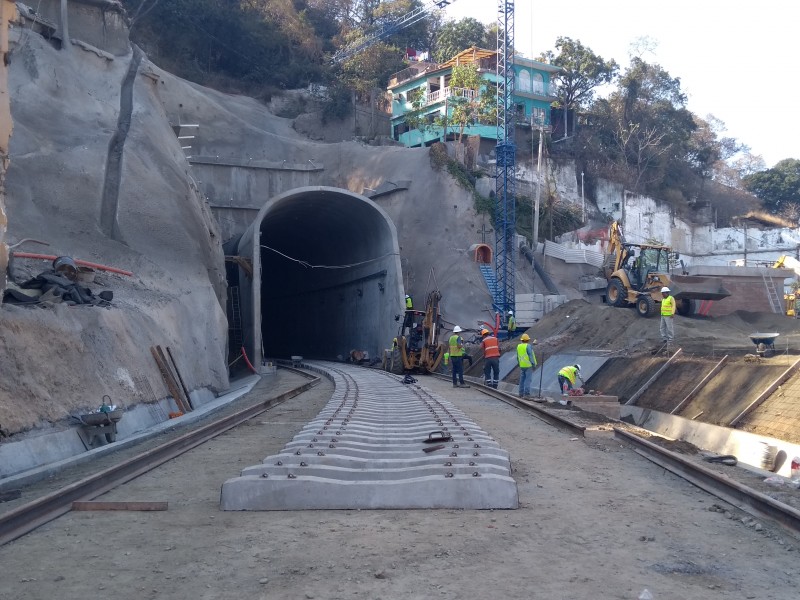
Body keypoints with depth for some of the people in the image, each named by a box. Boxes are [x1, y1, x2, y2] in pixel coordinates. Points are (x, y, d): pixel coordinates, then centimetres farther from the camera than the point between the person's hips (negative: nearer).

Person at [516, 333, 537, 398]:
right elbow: (531, 355, -14)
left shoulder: (518, 346, 7)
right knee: (528, 379, -5)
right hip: (528, 365, -6)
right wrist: (534, 364, -9)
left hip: (521, 365, 6)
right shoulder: (528, 346, -12)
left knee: (522, 380, 11)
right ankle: (527, 393, -9)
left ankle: (521, 393, 14)